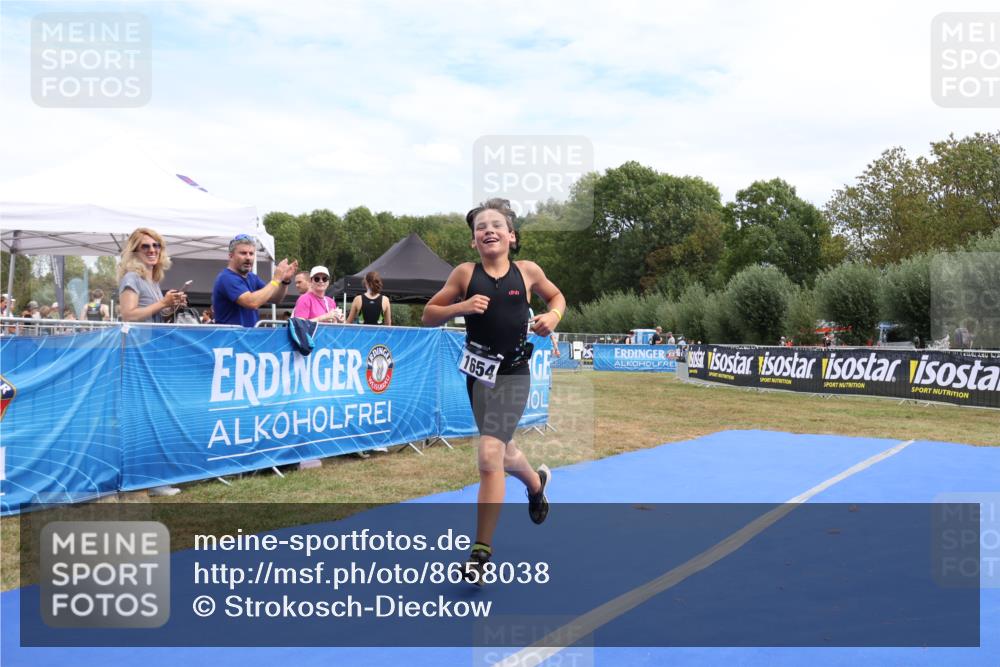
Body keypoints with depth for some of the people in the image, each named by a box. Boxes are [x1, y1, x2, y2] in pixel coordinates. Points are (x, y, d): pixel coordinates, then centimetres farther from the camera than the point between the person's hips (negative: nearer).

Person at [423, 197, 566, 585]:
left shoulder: (527, 271, 0)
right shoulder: (465, 273, -1)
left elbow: (557, 296, 19)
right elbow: (428, 316, 3)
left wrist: (553, 316, -3)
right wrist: (461, 307, -15)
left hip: (512, 374, -3)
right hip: (478, 372, 3)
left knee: (490, 456, -15)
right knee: (502, 452, 21)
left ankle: (481, 552, -4)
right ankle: (536, 482, 57)